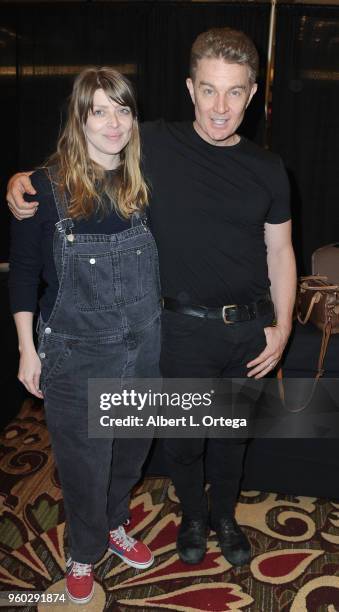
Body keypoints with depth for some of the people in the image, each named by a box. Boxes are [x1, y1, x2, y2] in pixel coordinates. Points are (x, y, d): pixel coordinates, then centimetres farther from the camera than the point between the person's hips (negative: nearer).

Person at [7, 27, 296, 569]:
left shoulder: (267, 169, 0)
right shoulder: (156, 145, -8)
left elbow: (279, 250, 6)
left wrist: (282, 326, 1)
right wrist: (24, 181, -17)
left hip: (251, 330, 3)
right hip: (186, 329, -2)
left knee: (233, 431, 20)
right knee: (183, 437, 14)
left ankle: (224, 514, 49)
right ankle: (193, 515, 46)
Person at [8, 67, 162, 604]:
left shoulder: (144, 183, 1)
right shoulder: (47, 186, -11)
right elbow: (23, 269, -5)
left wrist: (157, 326, 9)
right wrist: (27, 349, -5)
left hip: (143, 347, 4)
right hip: (76, 354, -4)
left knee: (131, 449, 21)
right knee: (84, 460, 12)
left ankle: (114, 525, 50)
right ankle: (83, 553, 41)